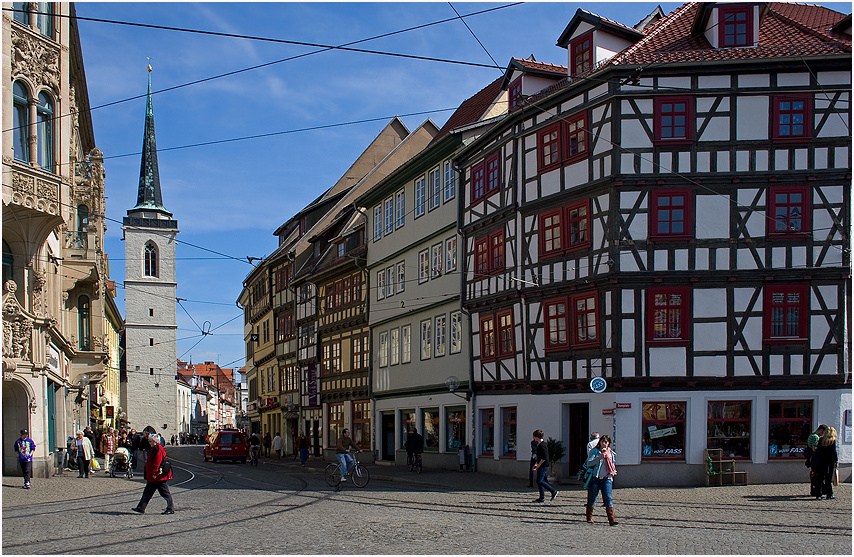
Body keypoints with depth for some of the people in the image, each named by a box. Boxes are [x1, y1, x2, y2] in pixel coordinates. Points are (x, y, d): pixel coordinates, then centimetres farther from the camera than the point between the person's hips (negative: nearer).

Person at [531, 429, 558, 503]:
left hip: (543, 466, -10)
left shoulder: (542, 445, -17)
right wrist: (536, 464, 20)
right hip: (541, 466, 10)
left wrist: (538, 465, -16)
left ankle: (554, 491, -5)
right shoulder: (539, 444, 15)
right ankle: (542, 498, 12)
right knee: (539, 481, 9)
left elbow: (544, 458, -22)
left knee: (539, 481, -11)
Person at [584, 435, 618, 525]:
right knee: (592, 498, 7)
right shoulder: (595, 451, 0)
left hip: (606, 479, 2)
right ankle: (589, 517, 25)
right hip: (595, 478, -2)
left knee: (608, 498, -10)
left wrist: (612, 472, 7)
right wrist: (599, 458, -24)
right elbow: (588, 463, -12)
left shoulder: (611, 453, 13)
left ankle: (612, 519, -14)